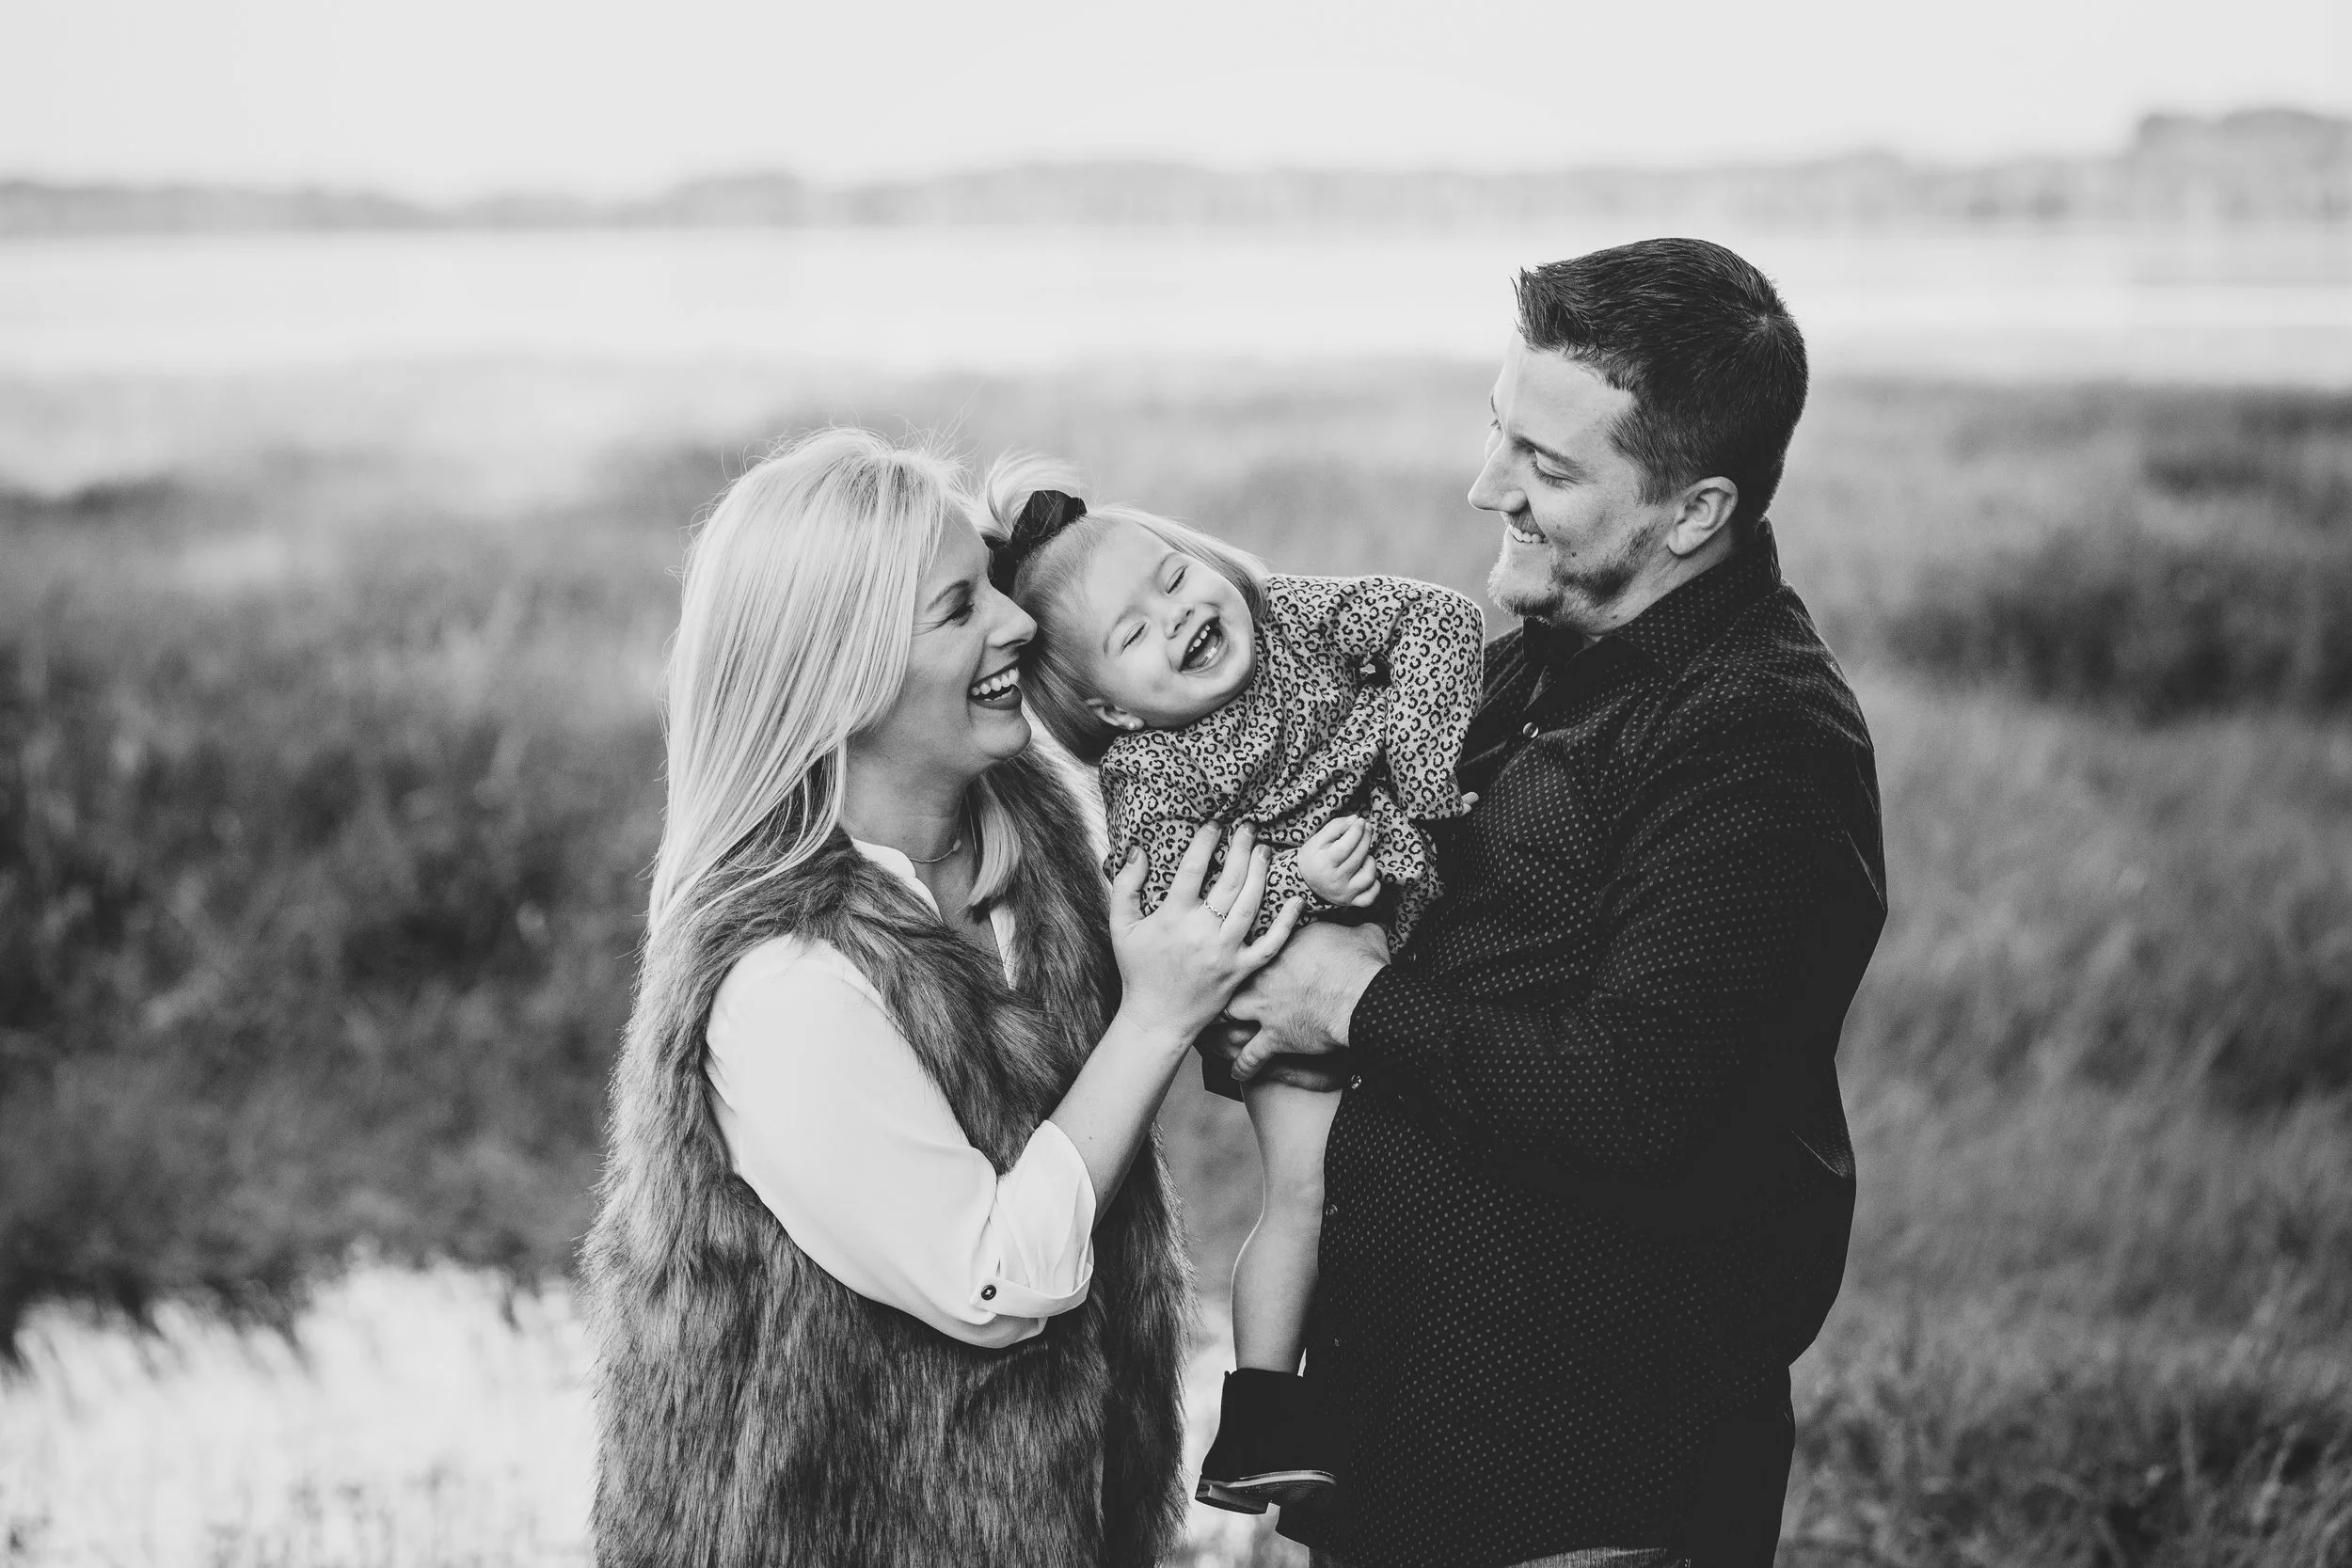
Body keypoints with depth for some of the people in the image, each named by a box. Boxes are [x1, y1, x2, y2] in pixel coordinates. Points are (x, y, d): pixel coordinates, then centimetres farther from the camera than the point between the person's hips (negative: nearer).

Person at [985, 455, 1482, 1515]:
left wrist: (1417, 734, -24)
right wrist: (1298, 880, -42)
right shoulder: (1146, 786, -21)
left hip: (1414, 926, 4)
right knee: (1304, 1194, -10)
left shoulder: (1295, 614, -11)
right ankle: (1259, 1415, 2)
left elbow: (1438, 618, -12)